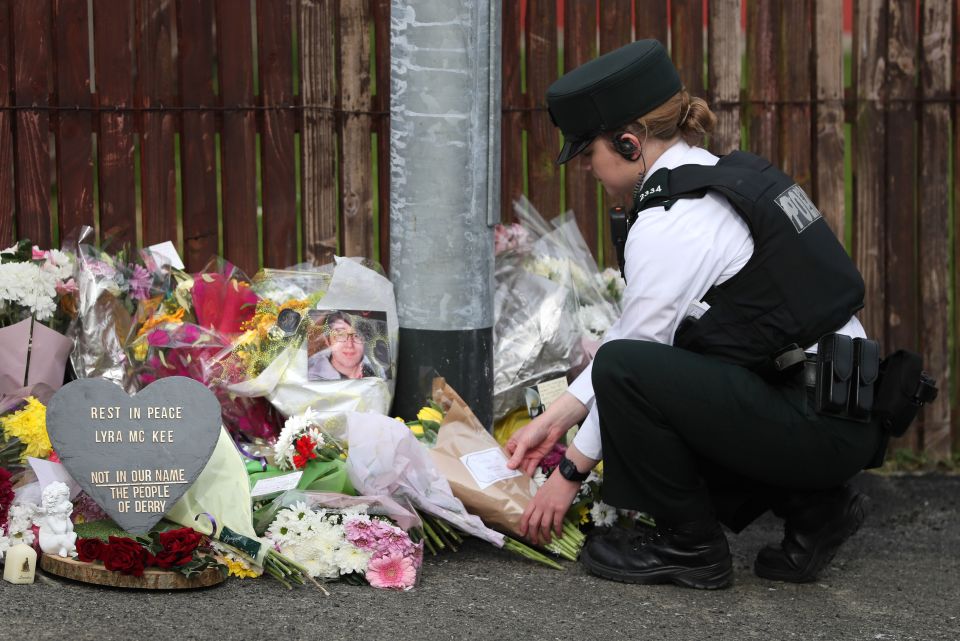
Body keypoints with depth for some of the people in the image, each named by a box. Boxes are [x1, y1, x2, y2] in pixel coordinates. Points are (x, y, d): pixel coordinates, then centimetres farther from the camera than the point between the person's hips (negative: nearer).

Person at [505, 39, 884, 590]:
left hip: (820, 429, -10)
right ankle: (813, 507, 16)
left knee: (626, 371, -19)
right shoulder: (723, 177, 13)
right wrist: (556, 419, 18)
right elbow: (636, 330, 16)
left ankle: (690, 546, -1)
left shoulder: (671, 223, -17)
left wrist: (571, 471, 2)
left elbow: (628, 351, -10)